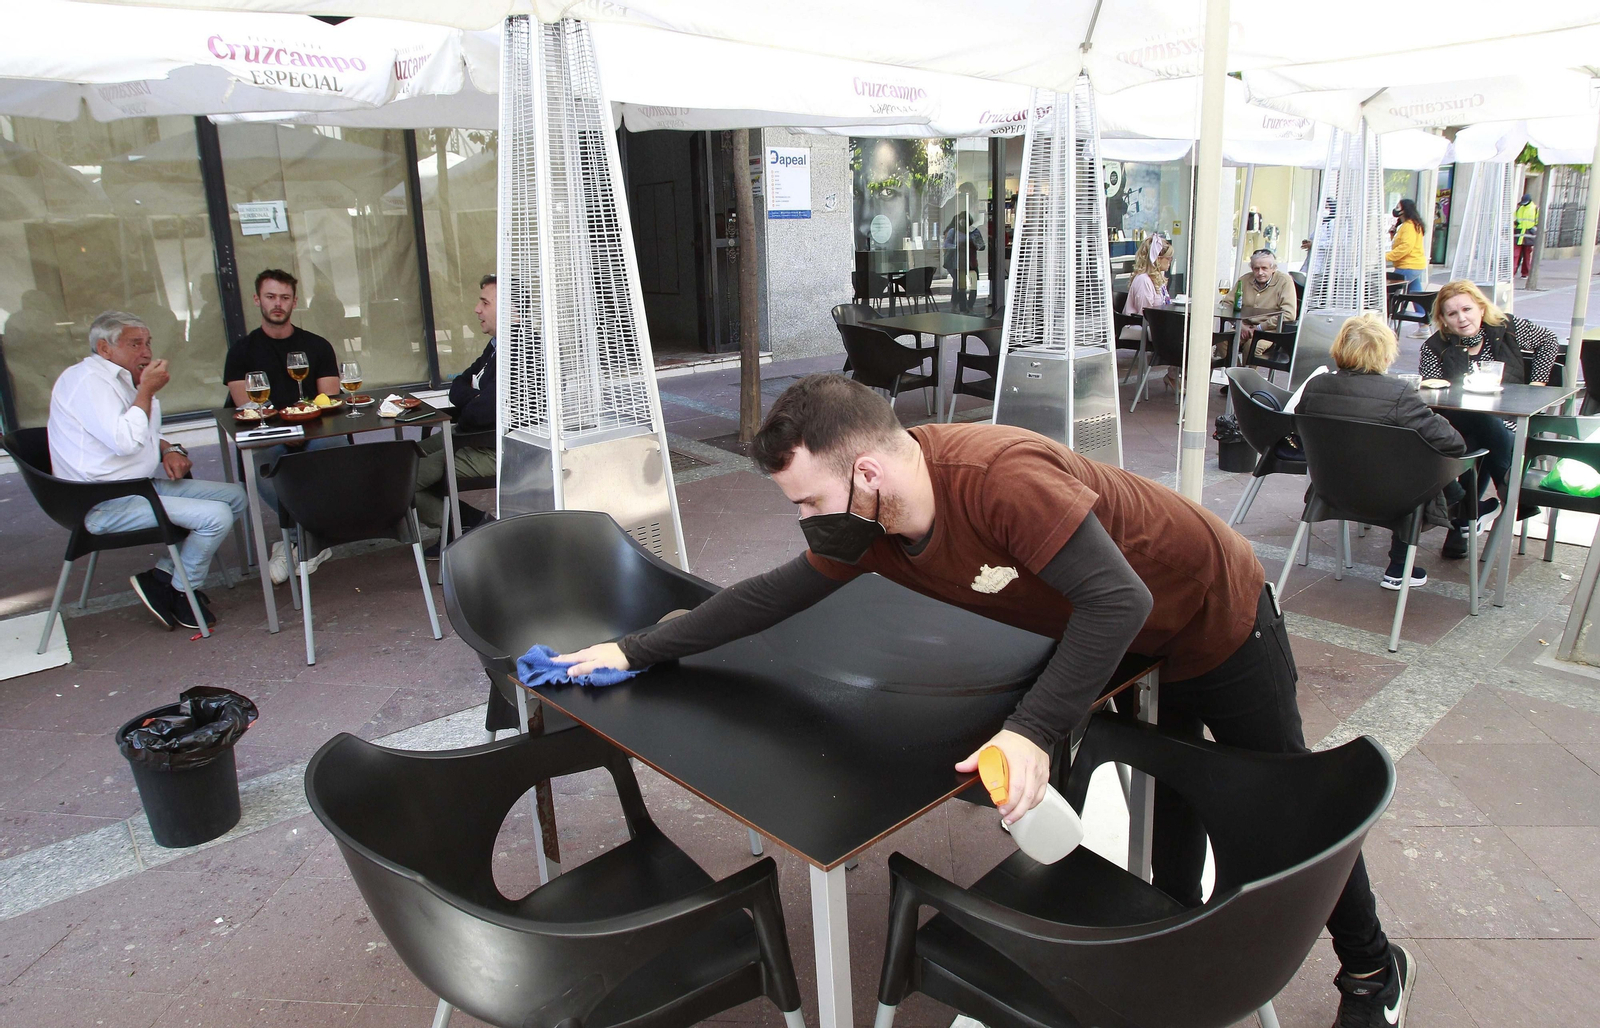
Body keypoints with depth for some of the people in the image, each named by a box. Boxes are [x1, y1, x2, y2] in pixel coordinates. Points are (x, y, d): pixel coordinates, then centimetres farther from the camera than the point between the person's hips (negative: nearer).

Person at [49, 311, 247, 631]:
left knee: (234, 496, 2)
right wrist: (147, 390, -15)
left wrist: (169, 450, 7)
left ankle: (163, 574, 1)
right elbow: (124, 441, -26)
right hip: (106, 505, -10)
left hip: (143, 485, 10)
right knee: (216, 515, -24)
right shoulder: (86, 379, -13)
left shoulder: (120, 379, 18)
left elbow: (145, 434, 30)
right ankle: (184, 592, -1)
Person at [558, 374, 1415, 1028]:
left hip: (1213, 609, -5)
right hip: (1120, 639, 6)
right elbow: (777, 592, -5)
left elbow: (1117, 599, -40)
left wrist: (1035, 729, -44)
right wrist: (637, 650, -3)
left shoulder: (999, 476, -42)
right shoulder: (866, 524, -16)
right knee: (1162, 800, 19)